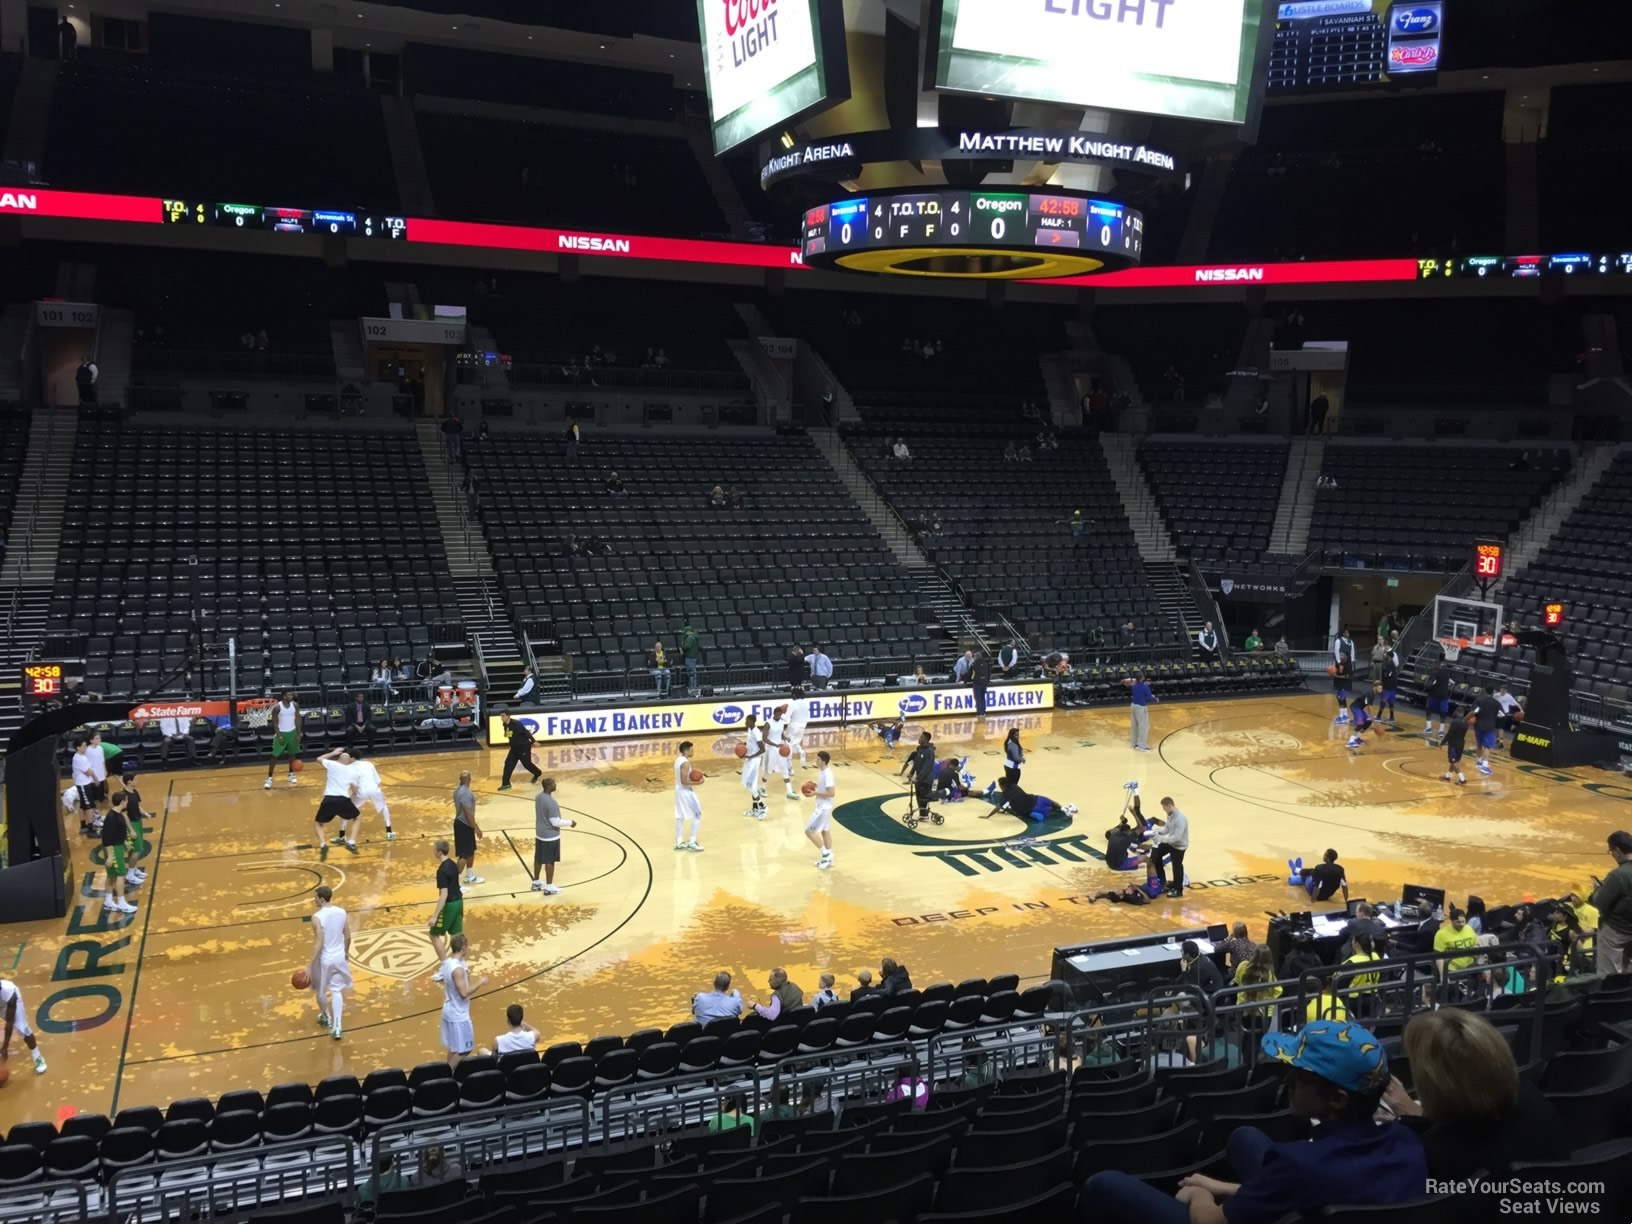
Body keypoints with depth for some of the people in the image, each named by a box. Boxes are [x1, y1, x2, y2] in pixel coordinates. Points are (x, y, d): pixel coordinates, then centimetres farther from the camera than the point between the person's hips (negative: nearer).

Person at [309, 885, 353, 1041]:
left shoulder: (317, 917, -22)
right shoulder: (342, 912, -5)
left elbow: (318, 944, -23)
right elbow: (348, 937, 4)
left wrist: (310, 966, -18)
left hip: (324, 959, -4)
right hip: (340, 957, 5)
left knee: (320, 990, 22)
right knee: (337, 990, 16)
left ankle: (325, 1018, 44)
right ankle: (336, 1027, 9)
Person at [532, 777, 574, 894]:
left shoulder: (538, 797, 0)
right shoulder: (551, 802, -28)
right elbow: (556, 822, -24)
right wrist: (570, 823, -10)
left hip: (539, 834, 9)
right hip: (550, 836, -9)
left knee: (538, 859, 18)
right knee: (550, 861, 3)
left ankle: (536, 883, 31)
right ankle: (549, 887, 12)